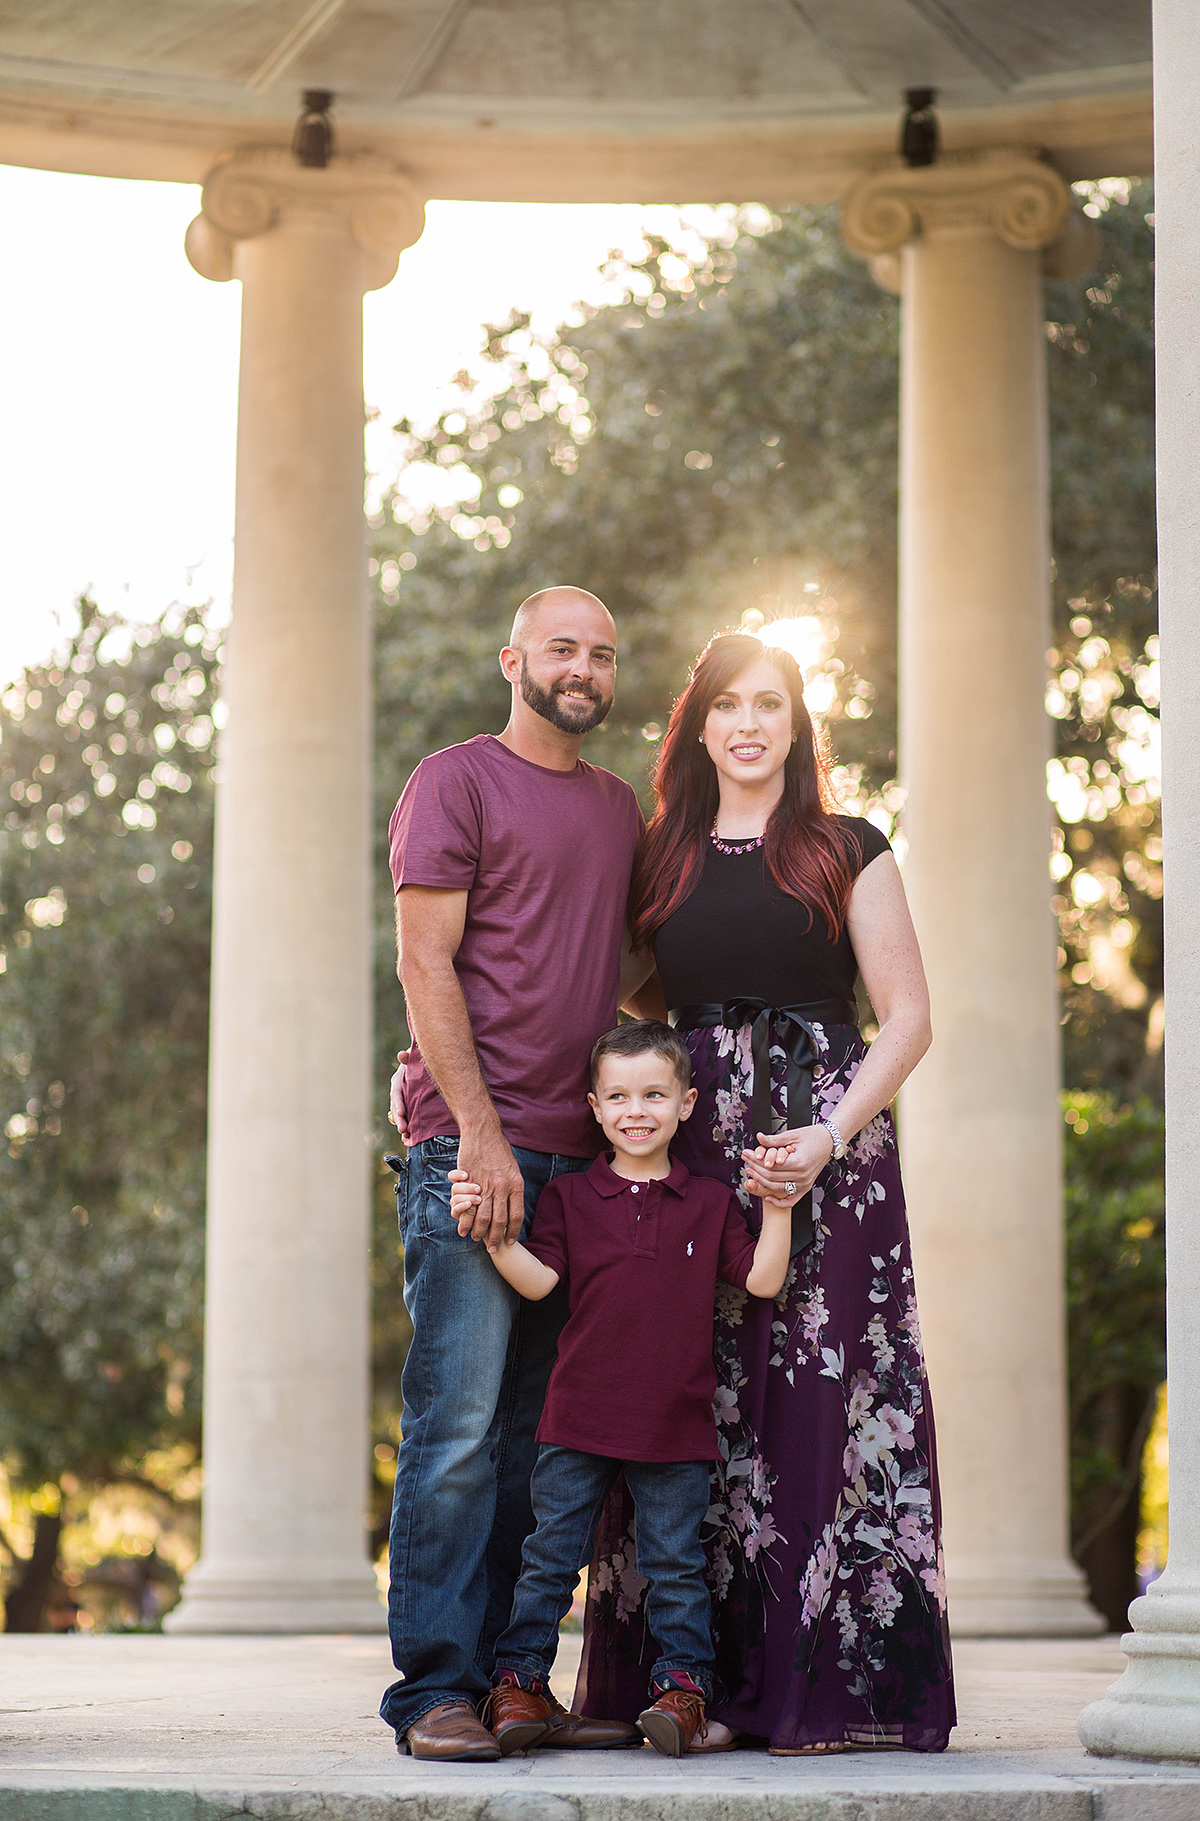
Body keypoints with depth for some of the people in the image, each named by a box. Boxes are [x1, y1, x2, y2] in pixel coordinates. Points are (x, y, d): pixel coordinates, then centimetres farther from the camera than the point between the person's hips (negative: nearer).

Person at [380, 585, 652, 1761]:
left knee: (539, 1437, 6)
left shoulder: (621, 810, 20)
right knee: (458, 1428, -8)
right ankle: (436, 1688, -6)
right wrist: (478, 1130, -14)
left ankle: (514, 1676, 10)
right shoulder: (457, 782, 1)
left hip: (582, 1162, 6)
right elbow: (424, 964, -7)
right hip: (473, 1151, -6)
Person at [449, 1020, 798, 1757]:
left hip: (677, 1426, 0)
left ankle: (683, 1684, 14)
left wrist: (778, 1208, -10)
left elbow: (761, 1280, 1)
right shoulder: (570, 1197, 4)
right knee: (550, 1554, 4)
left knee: (676, 1563, 6)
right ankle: (520, 1679, 12)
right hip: (580, 1420, 0)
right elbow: (539, 1278, -7)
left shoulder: (711, 1202, 6)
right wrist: (491, 1230, -22)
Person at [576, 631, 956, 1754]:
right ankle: (699, 1676, 3)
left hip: (825, 1150, -3)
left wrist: (829, 1135, -13)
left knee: (821, 1396, -8)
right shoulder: (660, 861, 15)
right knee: (697, 1397, -1)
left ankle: (828, 1682, -5)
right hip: (692, 1153, 3)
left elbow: (907, 1019, 1)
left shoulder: (846, 853, 6)